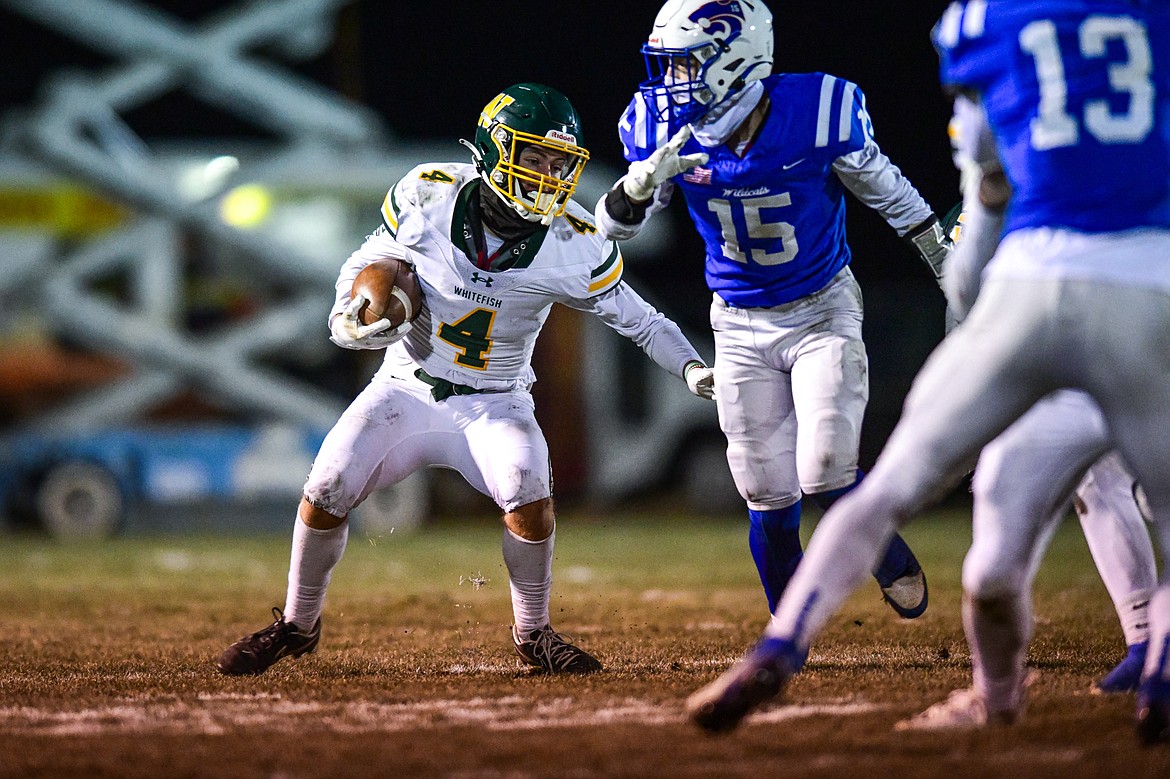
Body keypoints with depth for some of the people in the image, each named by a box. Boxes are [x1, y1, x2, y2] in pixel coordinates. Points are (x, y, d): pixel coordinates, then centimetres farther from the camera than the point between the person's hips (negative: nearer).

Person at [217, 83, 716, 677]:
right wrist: (349, 321, -16)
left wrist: (691, 367, -20)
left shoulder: (572, 245, -16)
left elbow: (636, 318, -5)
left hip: (495, 404, -1)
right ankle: (296, 625, 15)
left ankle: (532, 634, -2)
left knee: (530, 497, -27)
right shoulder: (429, 196, -15)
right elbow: (364, 265, 2)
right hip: (407, 389, 1)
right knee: (326, 494, -11)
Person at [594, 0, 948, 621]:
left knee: (824, 478, -13)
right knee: (769, 501, 3)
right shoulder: (665, 128, -13)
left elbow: (891, 194, -7)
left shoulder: (819, 112, -22)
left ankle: (894, 564, 18)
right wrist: (644, 180, -36)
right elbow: (615, 226, -13)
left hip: (822, 313, -3)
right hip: (739, 326, 3)